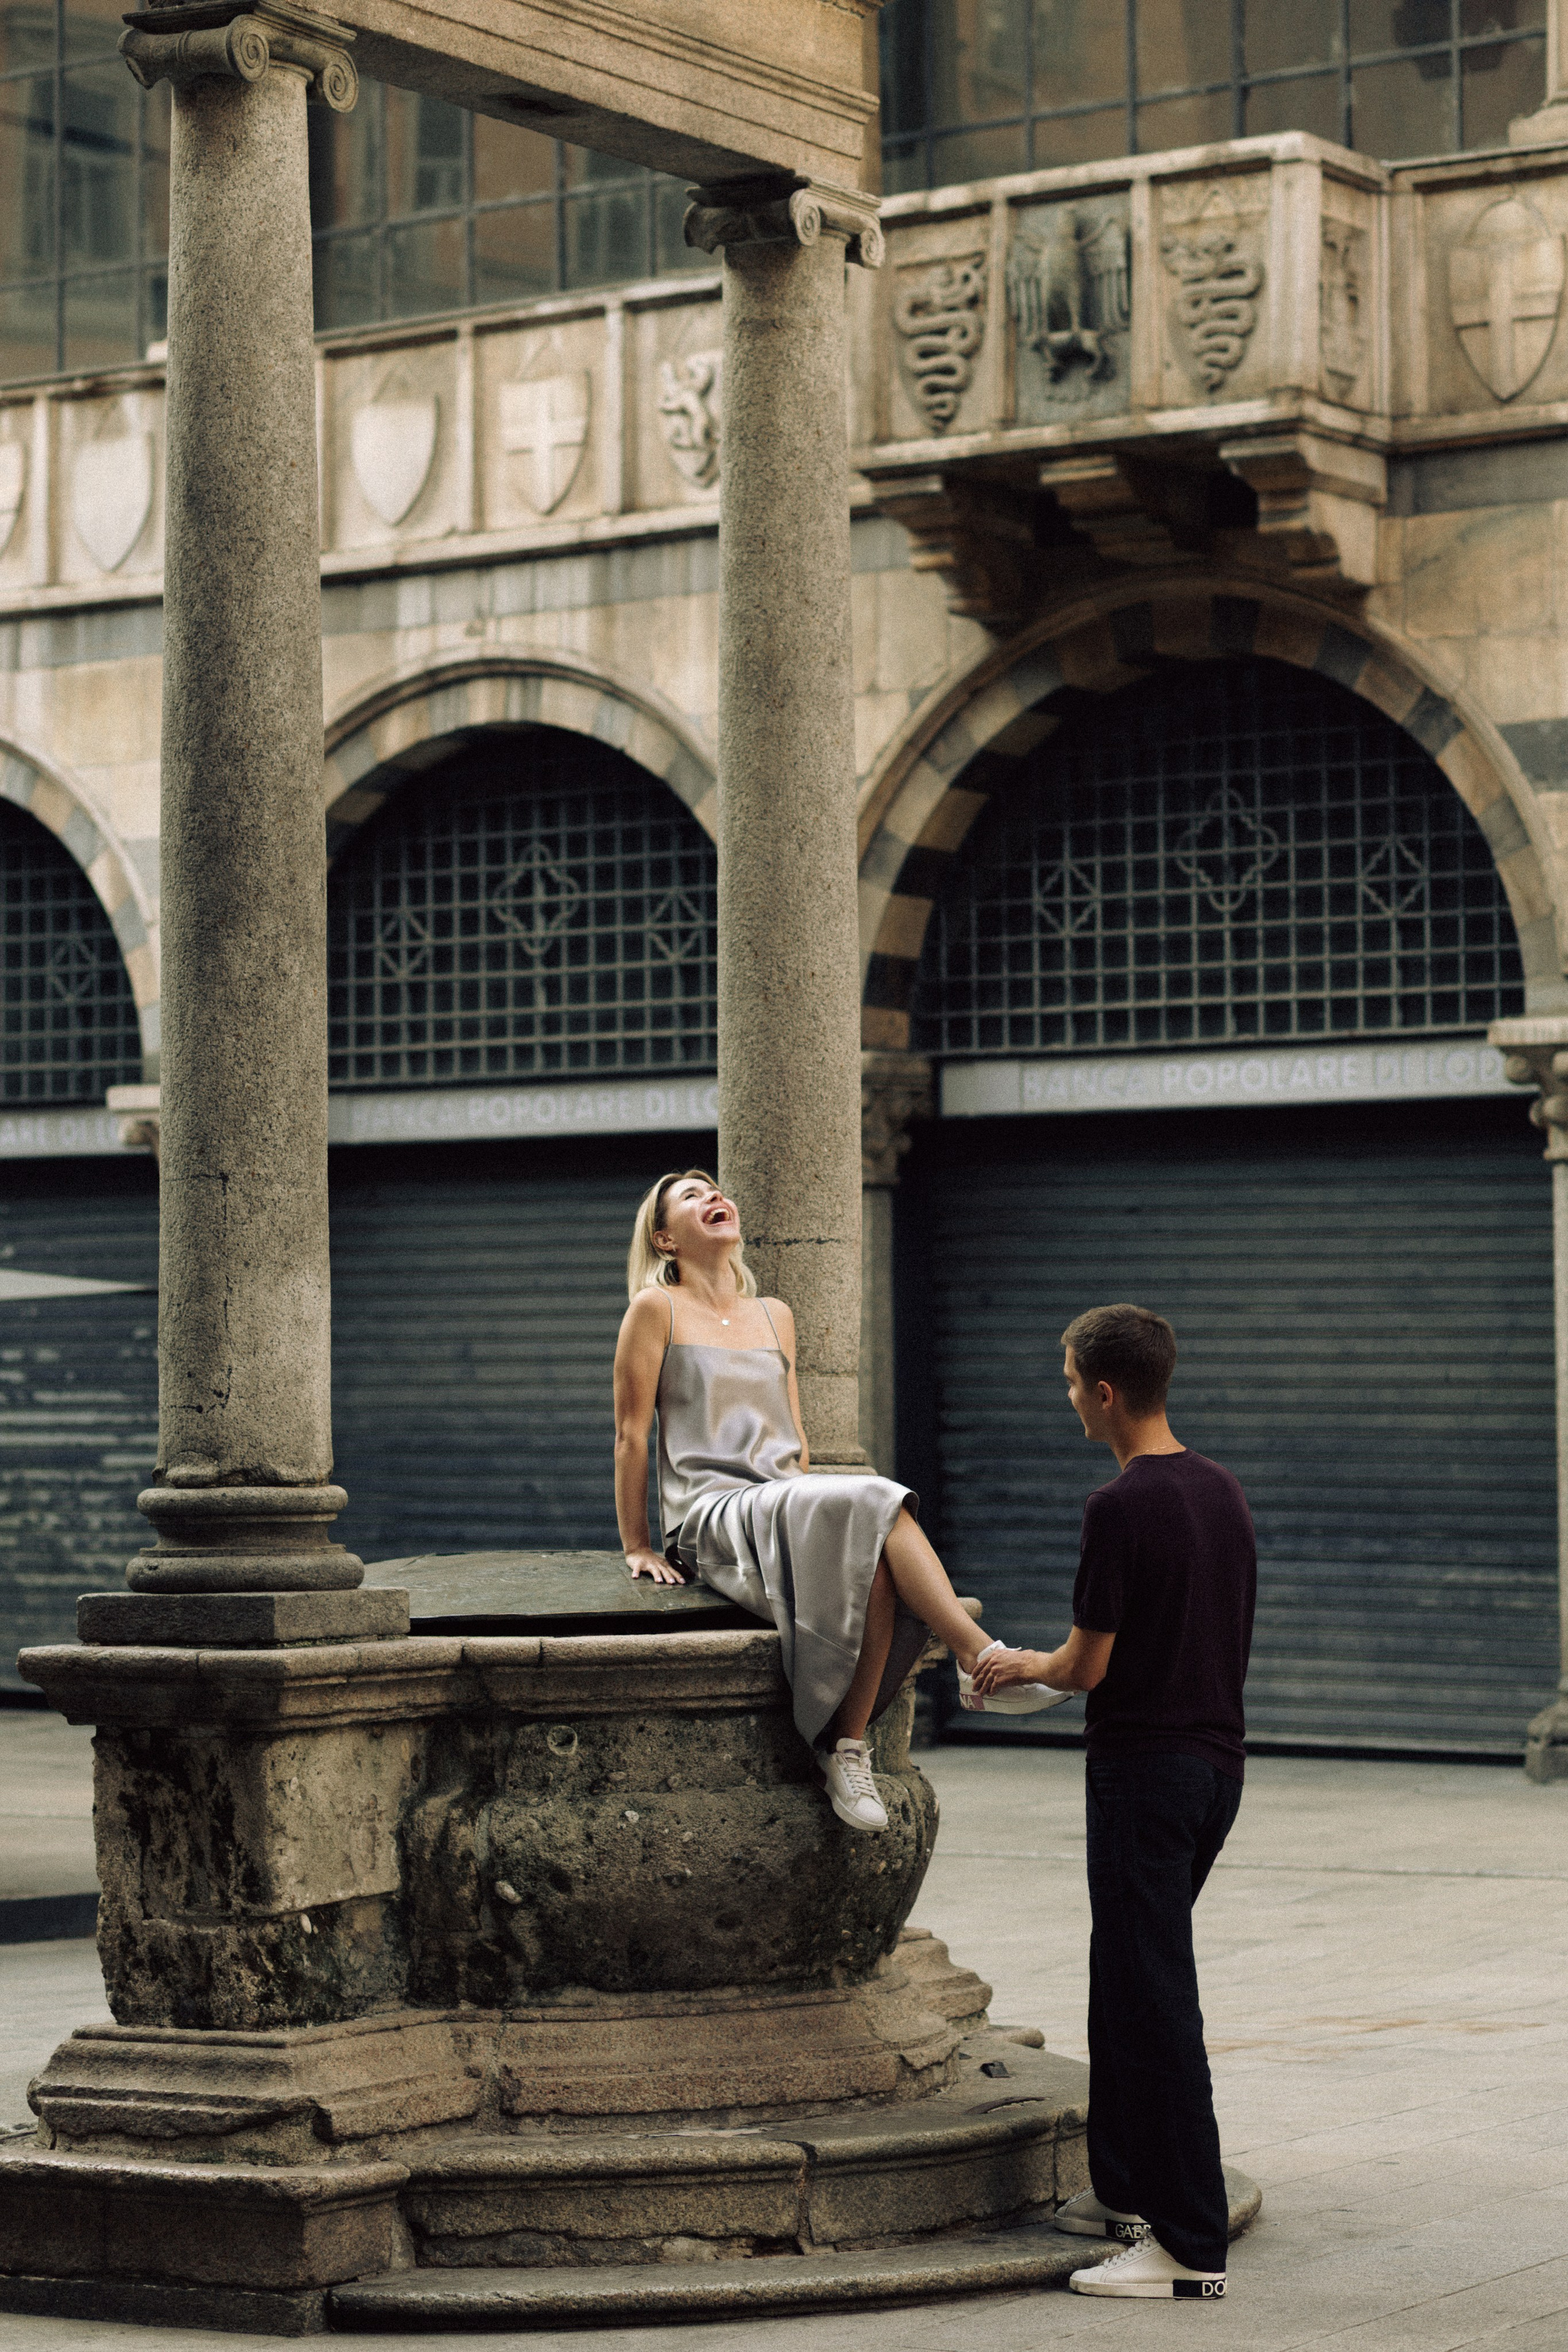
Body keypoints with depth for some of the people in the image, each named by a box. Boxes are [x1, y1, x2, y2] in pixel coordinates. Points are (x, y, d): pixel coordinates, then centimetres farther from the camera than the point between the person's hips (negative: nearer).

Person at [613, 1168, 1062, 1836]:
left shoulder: (775, 1317, 23)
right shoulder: (658, 1309, 5)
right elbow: (632, 1433, 4)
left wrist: (810, 1509, 16)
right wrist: (638, 1547, 2)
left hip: (786, 1509, 6)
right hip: (712, 1520, -6)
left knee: (875, 1561, -31)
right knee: (875, 1502, -31)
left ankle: (848, 1750, -29)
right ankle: (980, 1658, -35)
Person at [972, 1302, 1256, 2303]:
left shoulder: (1122, 1506, -18)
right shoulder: (1224, 1492, 8)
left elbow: (1088, 1665, -15)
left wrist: (1024, 1665, 6)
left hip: (1146, 1766, -9)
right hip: (1219, 1758, 9)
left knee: (1155, 1998, -5)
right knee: (1127, 1974, 21)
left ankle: (1192, 2243, -5)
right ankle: (1129, 2189, 29)